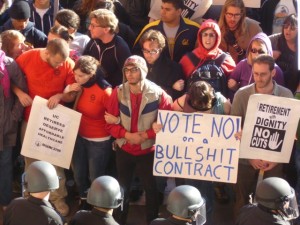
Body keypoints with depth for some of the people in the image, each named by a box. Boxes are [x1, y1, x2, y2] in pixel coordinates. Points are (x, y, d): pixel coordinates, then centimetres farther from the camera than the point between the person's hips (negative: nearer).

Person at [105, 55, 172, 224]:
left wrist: (146, 134, -23)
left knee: (151, 188, 13)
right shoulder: (118, 92, -11)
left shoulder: (158, 94, -16)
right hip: (123, 149, 2)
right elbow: (110, 123, -7)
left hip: (148, 150, -2)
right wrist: (127, 135, -22)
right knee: (123, 188, 19)